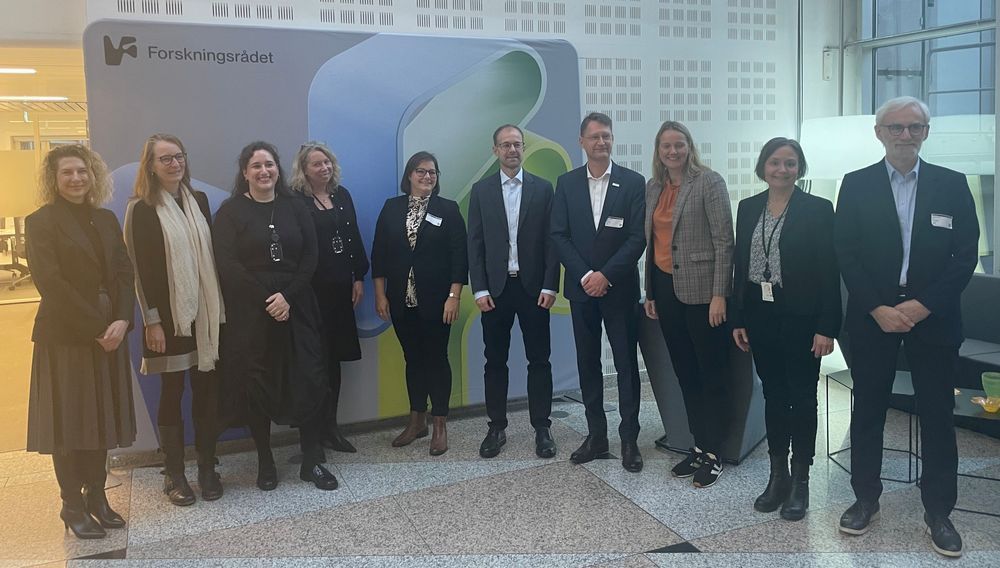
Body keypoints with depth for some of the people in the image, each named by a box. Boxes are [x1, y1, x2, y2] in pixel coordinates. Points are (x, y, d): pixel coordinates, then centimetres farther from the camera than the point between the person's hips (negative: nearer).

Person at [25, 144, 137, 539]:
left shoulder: (106, 220, 10)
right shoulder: (40, 223, -5)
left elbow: (124, 273, 4)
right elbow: (51, 283, -14)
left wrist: (122, 320, -11)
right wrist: (95, 327, -17)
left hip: (108, 334, 5)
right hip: (65, 336, -5)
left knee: (101, 415, 11)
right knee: (69, 419, 4)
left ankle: (96, 496, 24)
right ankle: (73, 506, 16)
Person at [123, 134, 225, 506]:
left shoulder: (199, 201, 10)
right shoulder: (142, 209, -4)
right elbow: (140, 268, -8)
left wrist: (219, 305, 7)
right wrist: (152, 320, -12)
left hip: (206, 312, 4)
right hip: (170, 315, -4)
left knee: (206, 388, 6)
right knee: (172, 392, 5)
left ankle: (207, 468, 18)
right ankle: (174, 475, 16)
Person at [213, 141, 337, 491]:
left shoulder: (295, 206, 8)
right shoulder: (231, 211, 0)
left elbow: (310, 256, 1)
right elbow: (228, 265, -8)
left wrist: (288, 296, -12)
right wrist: (265, 300, -14)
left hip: (296, 308, 2)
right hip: (251, 311, -2)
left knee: (308, 381, 0)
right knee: (256, 384, 4)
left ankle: (312, 460, 10)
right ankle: (265, 462, 17)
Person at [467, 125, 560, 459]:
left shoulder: (542, 188, 4)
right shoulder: (481, 190, 5)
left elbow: (551, 240, 1)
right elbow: (475, 243, 2)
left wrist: (550, 286, -7)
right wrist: (479, 289, -6)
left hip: (533, 286, 0)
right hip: (495, 287, 1)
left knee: (539, 360, 4)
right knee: (495, 361, 7)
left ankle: (542, 428, 13)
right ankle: (497, 428, 17)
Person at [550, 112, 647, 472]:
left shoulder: (633, 182, -1)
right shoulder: (566, 183, 5)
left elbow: (638, 238, -7)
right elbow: (559, 236, 0)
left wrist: (605, 275, -14)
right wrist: (585, 276, -11)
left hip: (620, 289, -2)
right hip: (581, 288, 2)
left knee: (627, 364, 3)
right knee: (588, 363, 8)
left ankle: (629, 439, 12)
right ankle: (596, 435, 18)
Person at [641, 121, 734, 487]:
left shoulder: (709, 182, -7)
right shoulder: (653, 188, 12)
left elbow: (724, 240, -11)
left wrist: (719, 294, -16)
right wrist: (649, 292, 15)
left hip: (700, 289, -6)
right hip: (666, 289, 7)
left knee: (711, 373, 2)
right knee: (685, 373, 13)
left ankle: (714, 454, 13)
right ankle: (699, 446, 25)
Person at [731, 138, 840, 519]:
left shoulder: (817, 210, -5)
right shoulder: (748, 208, 7)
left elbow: (829, 272, -8)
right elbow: (741, 265, 9)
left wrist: (826, 328, -13)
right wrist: (737, 319, 6)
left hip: (800, 318, -4)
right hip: (761, 316, 4)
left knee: (802, 398, 5)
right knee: (773, 395, 12)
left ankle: (800, 481, 18)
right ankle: (778, 476, 23)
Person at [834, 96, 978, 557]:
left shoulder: (952, 185, 3)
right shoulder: (856, 185, 2)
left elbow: (966, 254, -1)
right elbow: (845, 253, -3)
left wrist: (923, 305, -12)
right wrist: (878, 309, -12)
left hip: (933, 319, 0)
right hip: (872, 317, 0)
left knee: (937, 416, 6)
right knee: (867, 412, 9)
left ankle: (939, 511, 20)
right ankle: (865, 498, 24)